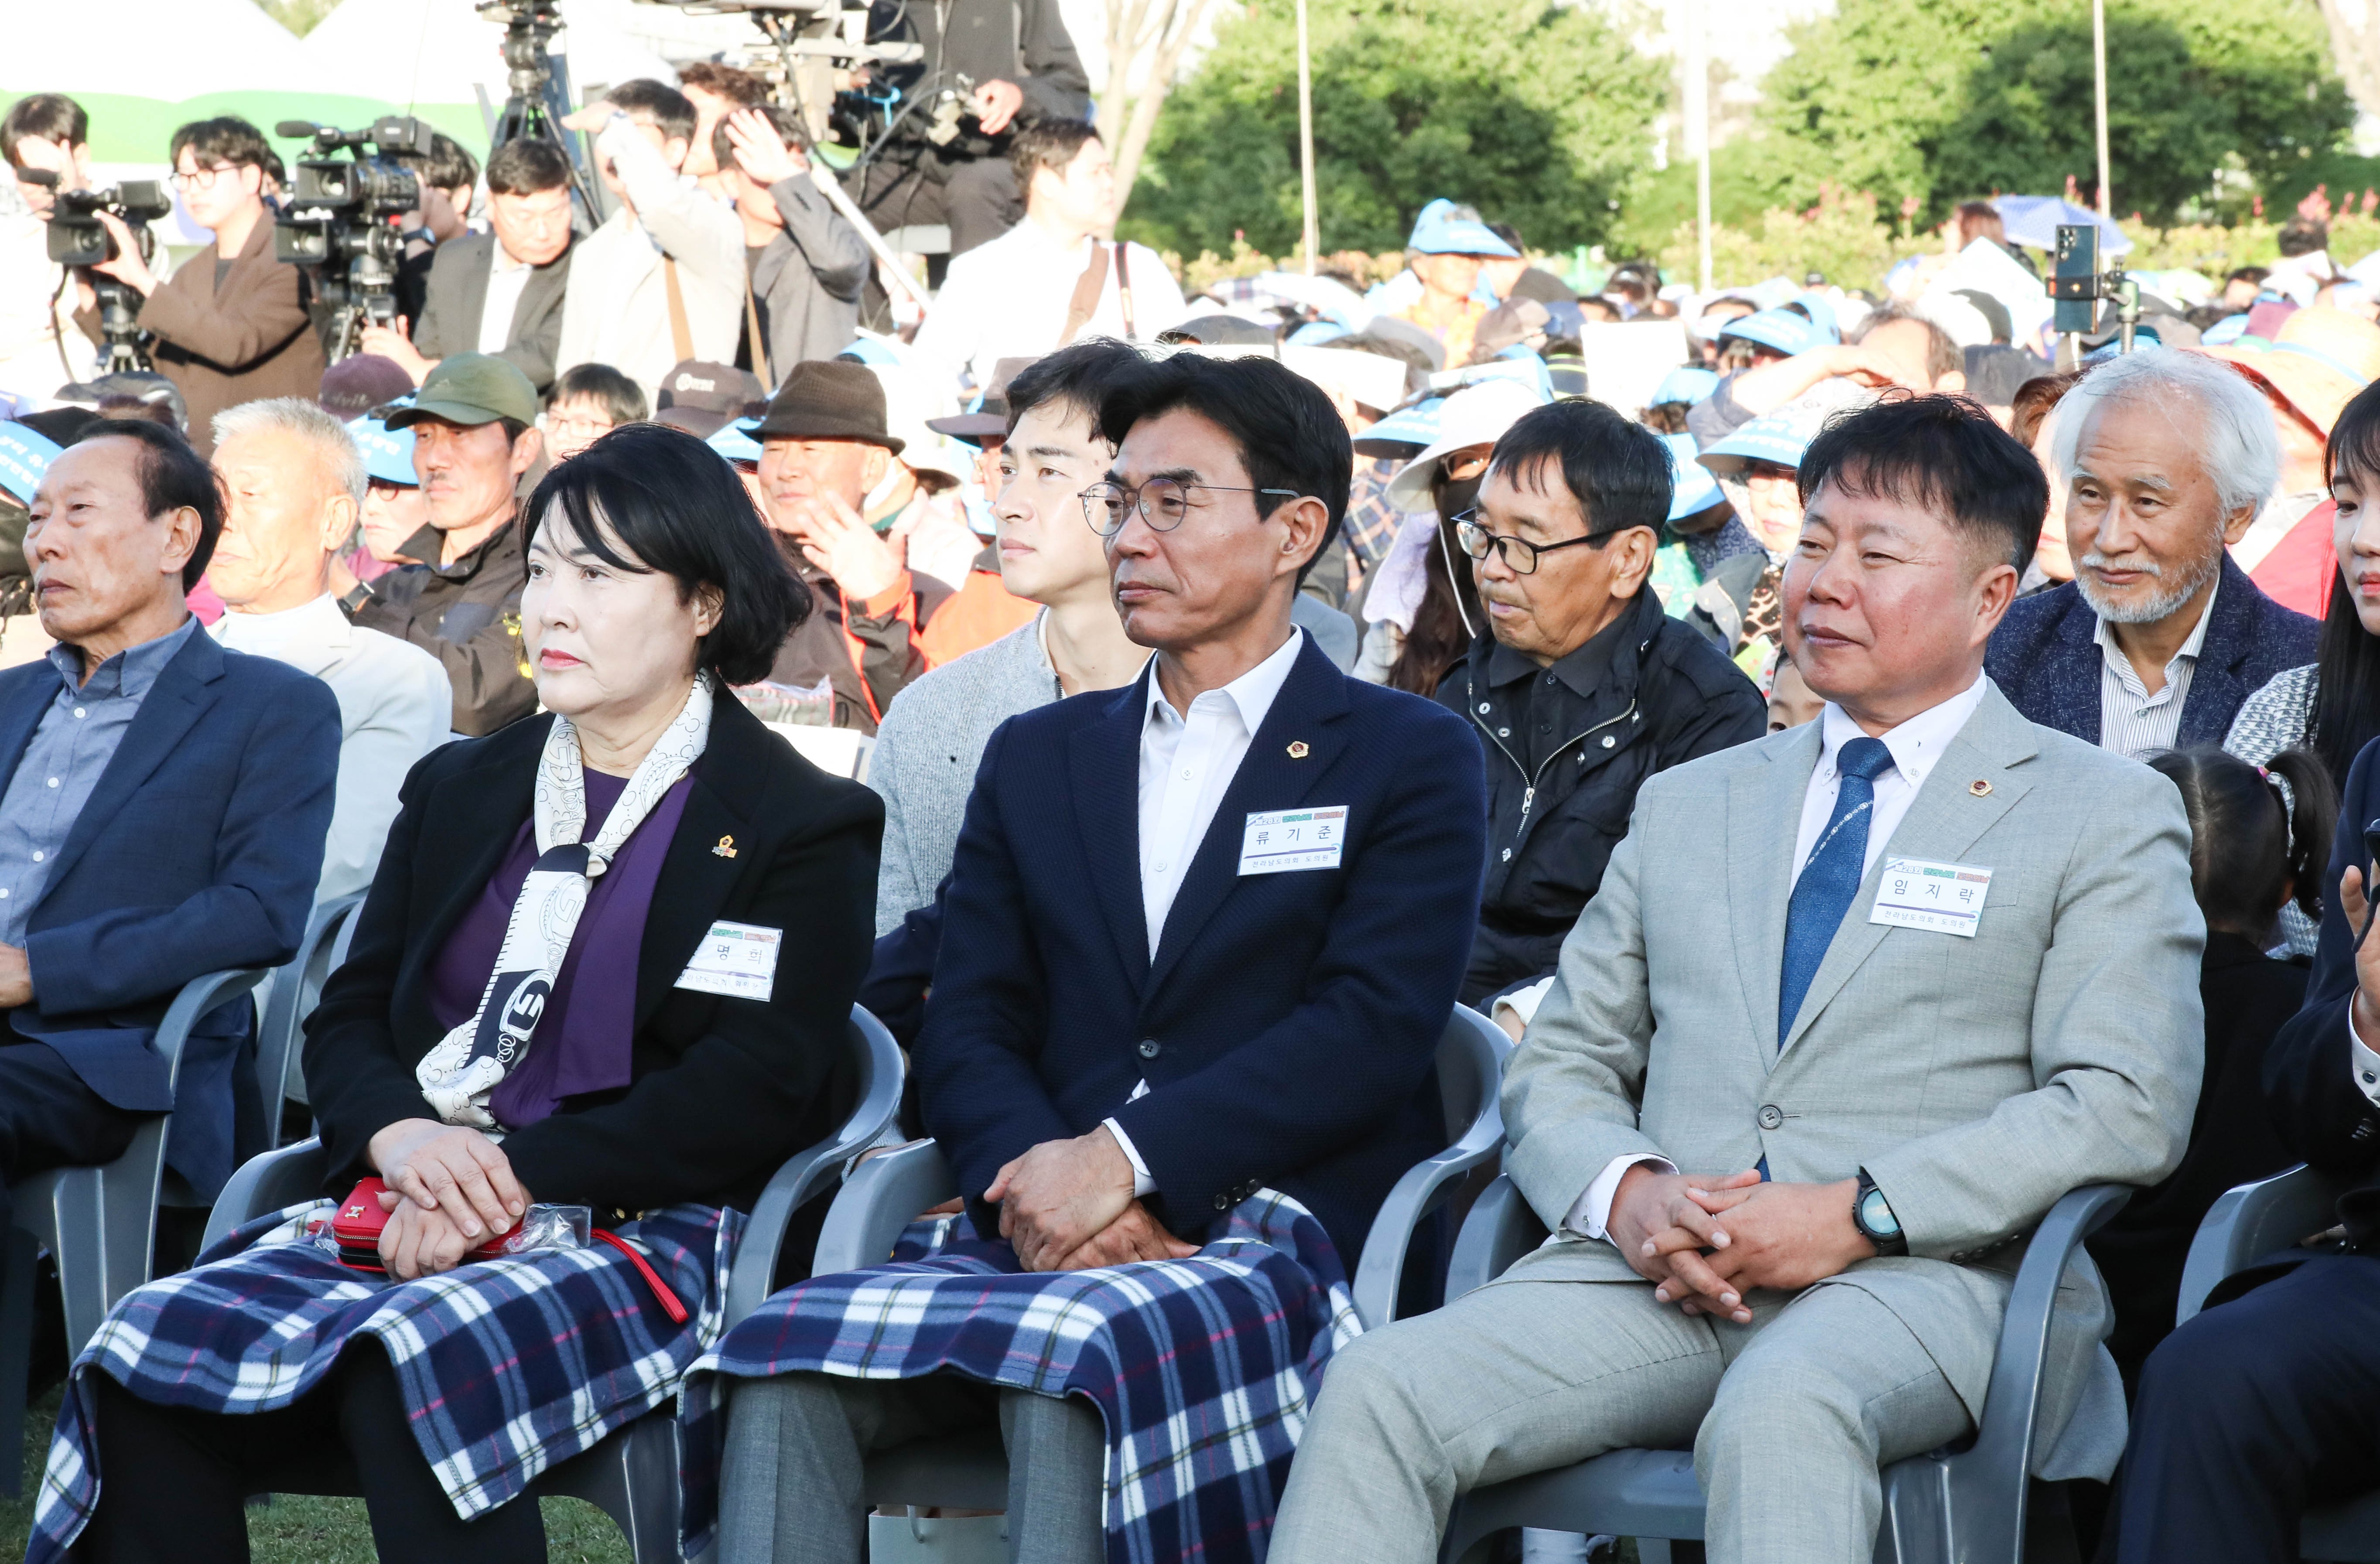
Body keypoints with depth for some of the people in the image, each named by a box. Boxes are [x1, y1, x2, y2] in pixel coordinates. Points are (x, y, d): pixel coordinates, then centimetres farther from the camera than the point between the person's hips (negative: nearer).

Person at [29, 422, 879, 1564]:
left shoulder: (801, 827, 3)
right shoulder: (461, 792, 22)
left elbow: (758, 1088, -8)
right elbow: (346, 1019, 16)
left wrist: (511, 1173, -17)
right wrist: (400, 1137, -9)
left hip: (648, 1238, -5)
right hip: (416, 1216, 6)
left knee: (409, 1365, -37)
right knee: (151, 1347, -22)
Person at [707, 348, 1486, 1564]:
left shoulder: (1409, 759, 9)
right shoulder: (1036, 759, 24)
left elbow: (1374, 1029, -6)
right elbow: (967, 1030, 13)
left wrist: (1123, 1158, -17)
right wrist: (1034, 1179, -11)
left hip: (1278, 1237, -4)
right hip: (1048, 1236, 4)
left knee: (1070, 1370, -37)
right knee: (787, 1349, -25)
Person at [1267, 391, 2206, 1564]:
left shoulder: (2106, 818, 10)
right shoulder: (1688, 806, 25)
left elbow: (2126, 1108, -2)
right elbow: (1562, 1065, 21)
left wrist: (1859, 1215, -14)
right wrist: (1625, 1193, -4)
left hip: (1924, 1277, -4)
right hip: (1652, 1274, 4)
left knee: (1782, 1413, -40)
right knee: (1378, 1391, -24)